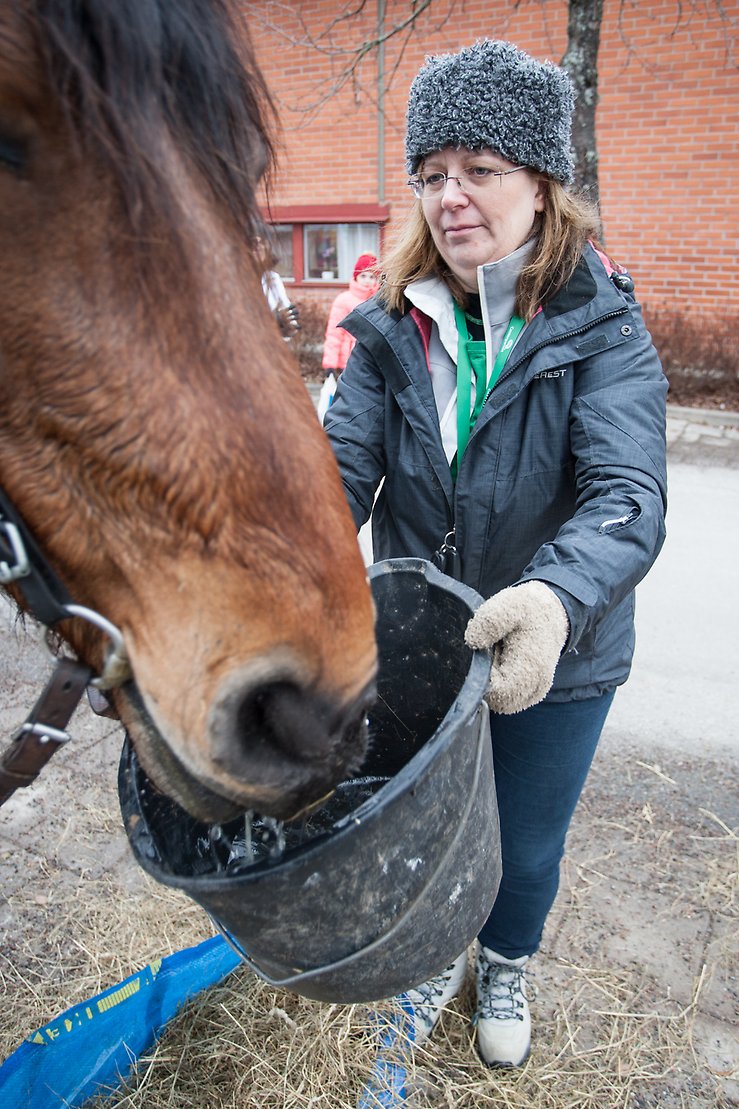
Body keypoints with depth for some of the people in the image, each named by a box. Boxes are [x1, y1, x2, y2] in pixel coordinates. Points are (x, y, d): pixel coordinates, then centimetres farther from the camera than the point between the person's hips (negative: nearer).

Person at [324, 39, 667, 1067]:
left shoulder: (602, 330, -16)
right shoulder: (395, 329, -6)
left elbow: (628, 497, -30)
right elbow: (342, 466, -15)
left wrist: (556, 596, -51)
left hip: (553, 665, -2)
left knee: (524, 847, 21)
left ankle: (505, 967, 57)